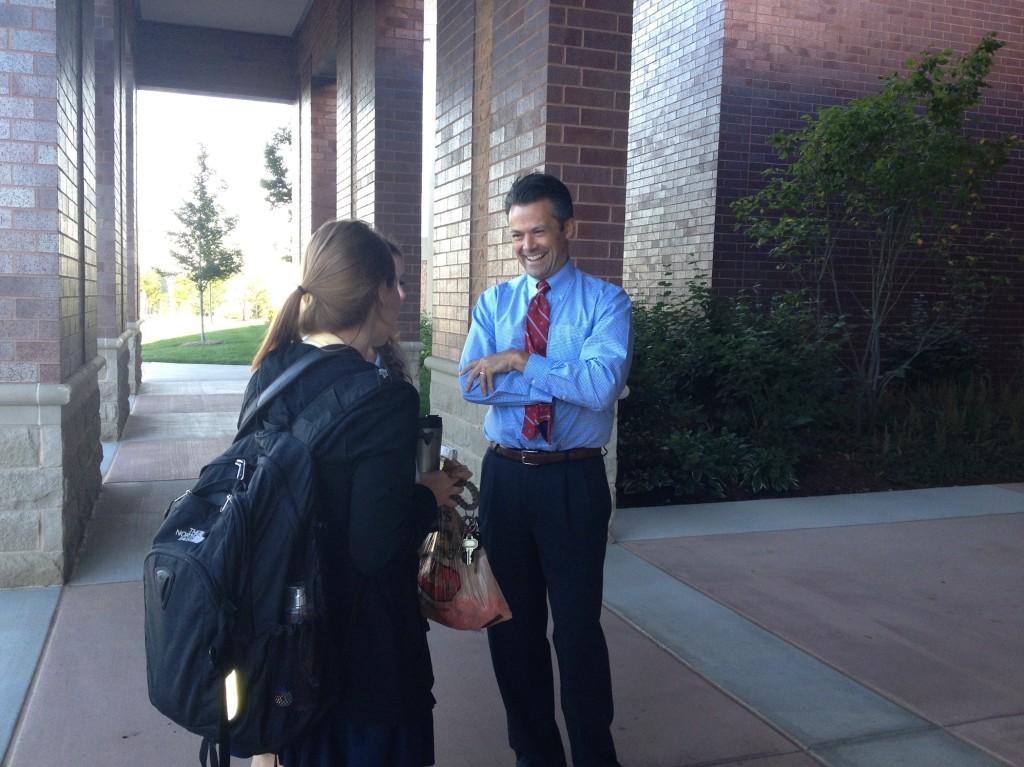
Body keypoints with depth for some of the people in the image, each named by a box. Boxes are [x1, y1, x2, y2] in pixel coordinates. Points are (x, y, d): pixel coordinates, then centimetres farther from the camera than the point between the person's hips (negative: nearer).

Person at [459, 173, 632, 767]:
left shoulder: (606, 302, -5)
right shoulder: (494, 302, 5)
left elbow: (602, 386, -22)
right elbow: (473, 384, -10)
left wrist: (519, 361, -18)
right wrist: (563, 383, -16)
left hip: (574, 480, -4)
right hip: (505, 475, 4)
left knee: (578, 626, 6)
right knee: (512, 623, 15)